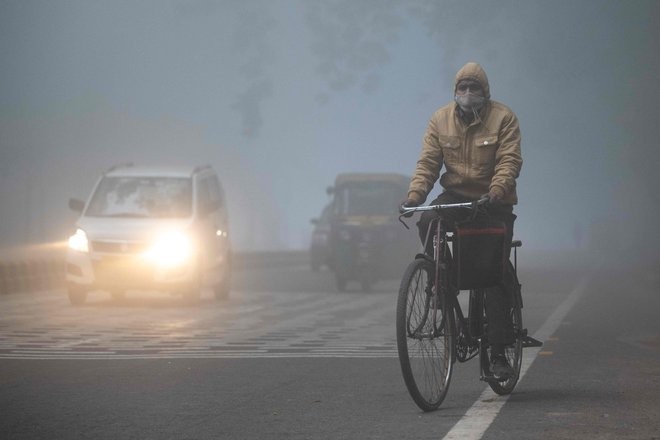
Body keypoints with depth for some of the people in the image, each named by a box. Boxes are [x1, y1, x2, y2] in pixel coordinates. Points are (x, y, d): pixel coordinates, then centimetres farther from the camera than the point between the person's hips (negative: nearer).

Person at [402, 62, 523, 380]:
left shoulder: (503, 118, -7)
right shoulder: (441, 120, 2)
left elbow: (509, 161, -16)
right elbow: (428, 162, -2)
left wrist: (496, 192, -33)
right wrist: (414, 195, -19)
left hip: (494, 201, -2)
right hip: (456, 195, 3)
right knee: (427, 222, -32)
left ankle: (498, 352, -3)